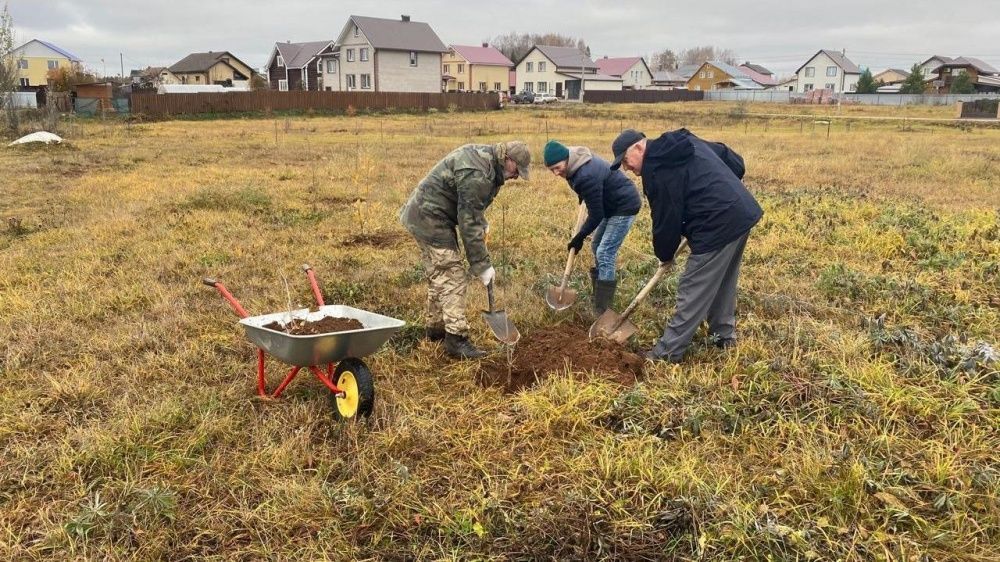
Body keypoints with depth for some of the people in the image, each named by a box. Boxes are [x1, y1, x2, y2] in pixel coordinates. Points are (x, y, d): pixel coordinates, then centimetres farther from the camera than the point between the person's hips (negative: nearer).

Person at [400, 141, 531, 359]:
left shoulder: (484, 155, 6)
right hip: (430, 218, -11)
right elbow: (468, 223, -25)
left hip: (423, 215, 11)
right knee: (452, 277, -11)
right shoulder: (476, 175, -26)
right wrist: (482, 265, -21)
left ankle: (435, 328, 28)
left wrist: (481, 225, 10)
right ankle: (456, 339, -10)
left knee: (438, 275, 17)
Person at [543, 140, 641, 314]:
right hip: (611, 205, 11)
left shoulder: (586, 176, -33)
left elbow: (596, 215, -25)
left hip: (625, 206, -11)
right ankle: (599, 294, 29)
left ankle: (602, 311, -10)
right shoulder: (577, 164, -4)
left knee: (605, 254, -13)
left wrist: (579, 237, -14)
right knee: (597, 246, 16)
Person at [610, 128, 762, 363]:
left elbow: (665, 220, -7)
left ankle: (668, 351, 5)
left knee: (693, 292, -2)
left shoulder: (656, 169, -11)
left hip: (718, 226, -9)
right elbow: (736, 162, 20)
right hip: (743, 212, 10)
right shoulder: (686, 142, 15)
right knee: (723, 282, 23)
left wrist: (665, 255, 9)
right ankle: (725, 334, 37)